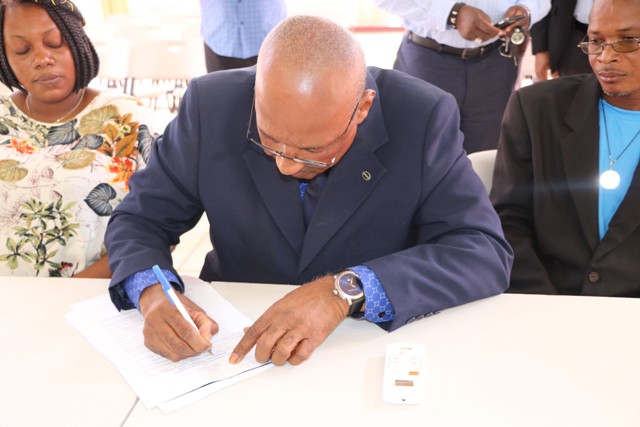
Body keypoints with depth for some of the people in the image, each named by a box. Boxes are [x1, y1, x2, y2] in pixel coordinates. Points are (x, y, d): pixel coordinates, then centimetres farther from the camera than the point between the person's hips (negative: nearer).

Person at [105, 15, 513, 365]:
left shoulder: (423, 118, -16)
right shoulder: (212, 105, -12)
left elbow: (488, 253, -18)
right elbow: (139, 219, -3)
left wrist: (343, 291, -30)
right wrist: (152, 292, -24)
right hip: (236, 340, 1)